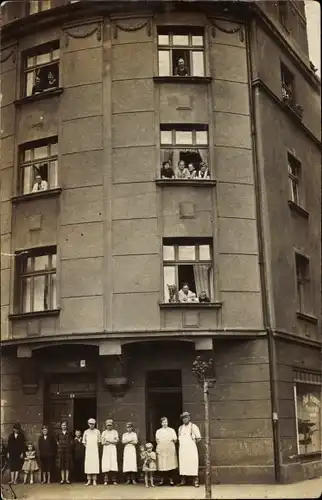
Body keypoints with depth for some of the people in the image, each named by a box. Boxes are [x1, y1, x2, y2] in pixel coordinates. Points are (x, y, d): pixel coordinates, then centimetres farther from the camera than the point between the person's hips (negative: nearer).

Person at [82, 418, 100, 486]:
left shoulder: (97, 431, 4)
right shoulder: (86, 432, 7)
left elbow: (99, 441, 10)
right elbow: (84, 442, 13)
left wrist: (95, 447, 5)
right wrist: (87, 447, 7)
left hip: (95, 450, -1)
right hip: (88, 450, 1)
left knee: (95, 464, -6)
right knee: (88, 464, -2)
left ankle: (94, 481, -3)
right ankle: (89, 480, 4)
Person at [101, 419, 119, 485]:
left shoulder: (115, 432, 11)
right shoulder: (104, 432, 13)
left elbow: (116, 441, 0)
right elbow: (103, 442, 3)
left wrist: (108, 440, -6)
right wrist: (112, 441, -6)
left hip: (113, 449, 0)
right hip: (106, 449, 0)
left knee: (113, 462, -10)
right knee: (106, 463, -9)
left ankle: (114, 480, -7)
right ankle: (106, 480, -7)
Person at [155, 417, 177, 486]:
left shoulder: (172, 430, 11)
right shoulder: (158, 431, 14)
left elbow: (175, 440, 8)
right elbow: (157, 440, 13)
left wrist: (173, 440, -11)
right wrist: (156, 440, -7)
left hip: (170, 450, -1)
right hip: (161, 450, 1)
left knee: (170, 464, -5)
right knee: (162, 465, -4)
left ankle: (170, 479, 2)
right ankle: (162, 479, 3)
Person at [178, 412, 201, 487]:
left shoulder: (193, 426, -3)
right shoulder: (180, 428, 13)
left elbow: (198, 438, -3)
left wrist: (193, 443, 3)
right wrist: (182, 444, 9)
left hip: (191, 449, -5)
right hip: (182, 449, 5)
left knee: (193, 464, -8)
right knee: (183, 464, 2)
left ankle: (196, 481, -5)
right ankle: (183, 481, 8)